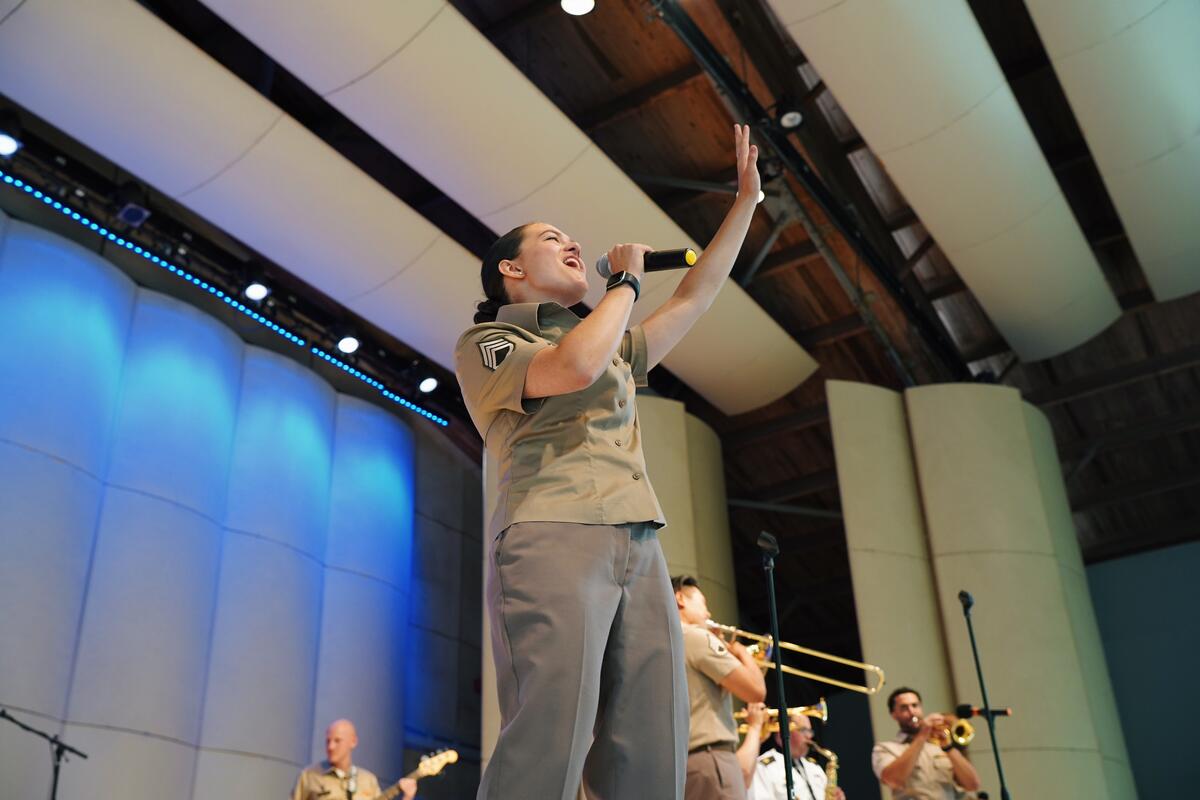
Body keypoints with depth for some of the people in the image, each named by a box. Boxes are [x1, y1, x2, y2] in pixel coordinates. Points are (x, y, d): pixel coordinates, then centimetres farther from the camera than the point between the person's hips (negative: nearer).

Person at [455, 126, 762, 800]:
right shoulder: (485, 345, 10)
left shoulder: (617, 348, 33)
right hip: (554, 538, -6)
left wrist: (747, 198, 33)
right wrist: (626, 280, 7)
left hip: (641, 548, 7)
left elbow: (696, 296, 33)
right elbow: (574, 366, -9)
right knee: (550, 743, -20)